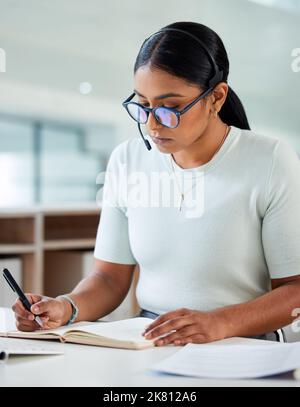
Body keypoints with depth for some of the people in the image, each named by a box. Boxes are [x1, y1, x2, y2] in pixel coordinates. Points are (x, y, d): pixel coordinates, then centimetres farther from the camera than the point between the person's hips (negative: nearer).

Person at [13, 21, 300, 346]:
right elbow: (110, 277, 7)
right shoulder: (125, 160, 4)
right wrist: (66, 308, -14)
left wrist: (219, 323, -25)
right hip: (147, 342, 2)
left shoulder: (272, 164, -9)